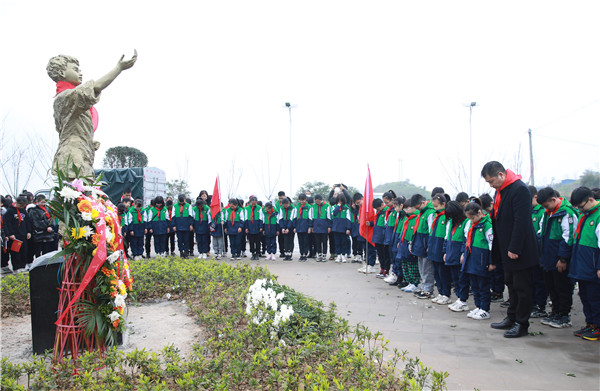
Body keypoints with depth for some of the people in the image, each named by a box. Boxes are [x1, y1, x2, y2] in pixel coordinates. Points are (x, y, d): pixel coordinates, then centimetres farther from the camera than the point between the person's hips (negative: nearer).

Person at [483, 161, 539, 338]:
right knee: (511, 284, 17)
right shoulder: (500, 191, 11)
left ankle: (521, 324, 11)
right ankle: (511, 318, 28)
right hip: (507, 249, 9)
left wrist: (514, 249, -23)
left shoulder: (520, 189, -18)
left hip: (520, 251, -9)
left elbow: (521, 222, -23)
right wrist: (500, 252, 16)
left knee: (521, 287, 1)